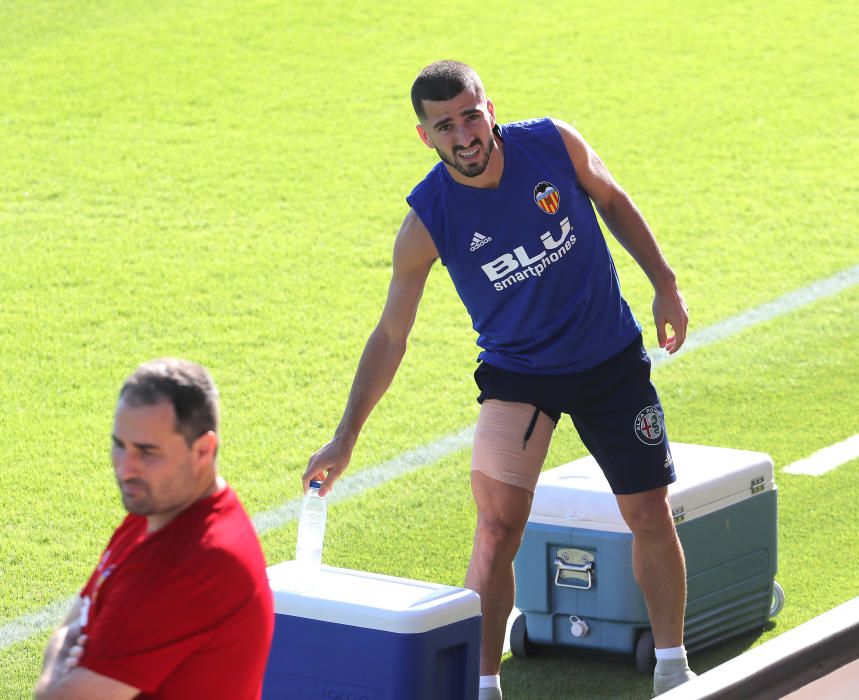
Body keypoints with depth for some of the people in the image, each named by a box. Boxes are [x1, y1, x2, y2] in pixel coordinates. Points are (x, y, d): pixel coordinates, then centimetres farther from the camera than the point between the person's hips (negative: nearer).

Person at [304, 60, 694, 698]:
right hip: (517, 373, -2)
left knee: (650, 514, 7)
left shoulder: (555, 144, -16)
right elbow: (390, 337, -14)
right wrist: (345, 440, -17)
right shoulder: (427, 221, -20)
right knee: (498, 525, -17)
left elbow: (612, 201, 6)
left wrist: (665, 285, 4)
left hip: (613, 359, 2)